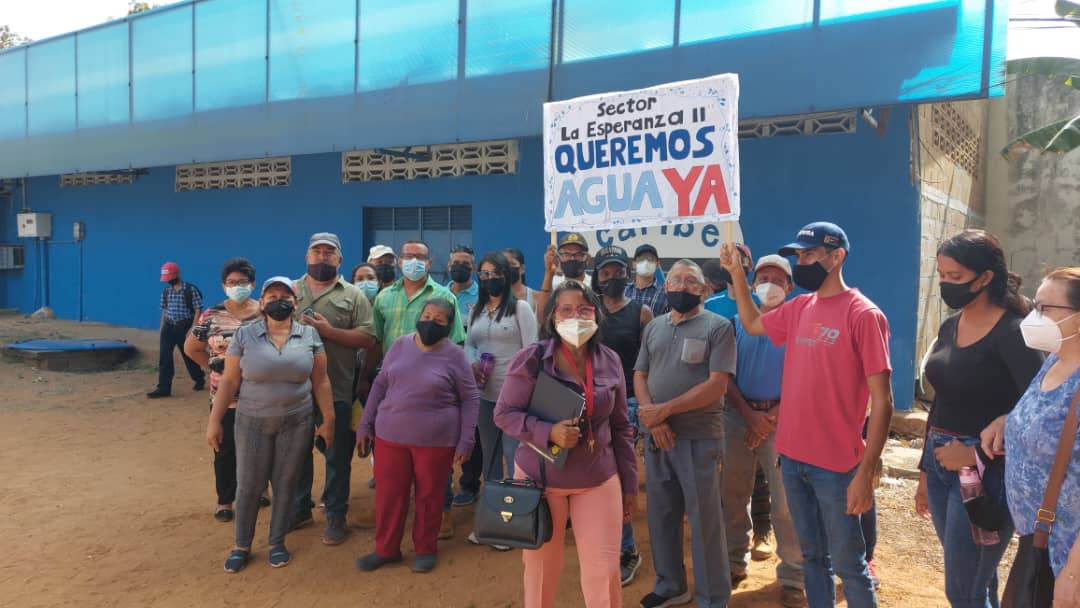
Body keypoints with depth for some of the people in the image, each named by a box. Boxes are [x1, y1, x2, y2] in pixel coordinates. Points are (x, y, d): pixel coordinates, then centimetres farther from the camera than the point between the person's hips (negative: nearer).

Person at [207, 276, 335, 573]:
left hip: (296, 423, 1)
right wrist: (214, 421, -3)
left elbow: (320, 381, 0)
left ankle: (277, 543, 28)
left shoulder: (309, 335, -3)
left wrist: (328, 420, 0)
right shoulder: (244, 335, -5)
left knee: (285, 484, 11)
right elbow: (229, 381, -2)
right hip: (252, 423, 0)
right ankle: (242, 546, 28)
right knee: (248, 486, 9)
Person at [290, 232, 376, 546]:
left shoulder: (353, 295, 1)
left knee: (337, 456, 6)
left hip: (336, 390, -3)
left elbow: (367, 338, -6)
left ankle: (336, 517, 19)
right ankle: (300, 508, 33)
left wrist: (328, 330, -16)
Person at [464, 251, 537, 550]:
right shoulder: (477, 310, 13)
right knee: (489, 455, 15)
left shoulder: (520, 308, -6)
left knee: (513, 455, -3)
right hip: (484, 394, 6)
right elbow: (469, 344, 17)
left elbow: (531, 351, -9)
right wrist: (473, 365, -5)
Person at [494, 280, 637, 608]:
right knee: (541, 568, 14)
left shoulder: (610, 361, 0)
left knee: (605, 573, 3)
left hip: (599, 480, 2)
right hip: (540, 478, -2)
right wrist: (548, 432, -23)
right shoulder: (531, 359, -11)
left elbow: (621, 427, 7)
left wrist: (630, 484, 8)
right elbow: (504, 413, -8)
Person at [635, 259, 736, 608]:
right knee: (661, 512, 14)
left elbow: (717, 384, -14)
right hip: (656, 435, 5)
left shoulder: (717, 326, -5)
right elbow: (639, 376, 9)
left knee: (704, 518, 3)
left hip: (699, 437, -5)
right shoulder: (653, 327, 11)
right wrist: (651, 416, -10)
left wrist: (665, 409, -16)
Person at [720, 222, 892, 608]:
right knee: (812, 555, 19)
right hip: (792, 457, 6)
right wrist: (736, 272, 14)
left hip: (836, 464, -6)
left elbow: (882, 401, -14)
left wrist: (865, 473, -18)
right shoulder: (799, 308, 7)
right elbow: (752, 323, 25)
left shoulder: (863, 314, -12)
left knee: (847, 563, 7)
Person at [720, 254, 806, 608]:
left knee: (786, 502, -1)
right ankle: (735, 561, 26)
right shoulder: (738, 321, 7)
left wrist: (772, 417, -13)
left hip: (781, 417, -3)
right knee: (734, 494, 10)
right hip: (738, 415, 3)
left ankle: (792, 577, 12)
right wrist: (748, 413, -9)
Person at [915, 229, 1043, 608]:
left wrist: (977, 455, -18)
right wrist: (925, 469, 18)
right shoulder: (949, 327, 8)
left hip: (985, 471, -7)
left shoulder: (1012, 333, -14)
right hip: (942, 463, 7)